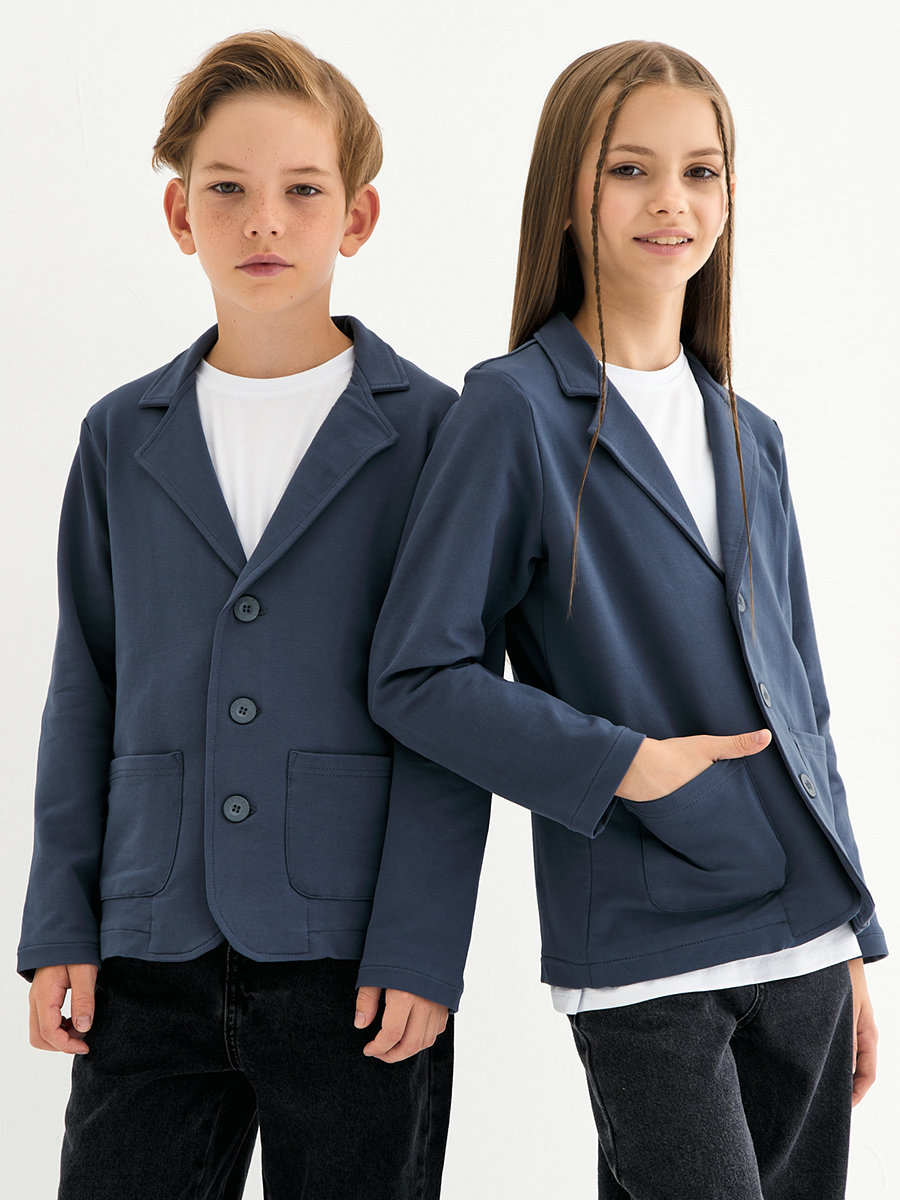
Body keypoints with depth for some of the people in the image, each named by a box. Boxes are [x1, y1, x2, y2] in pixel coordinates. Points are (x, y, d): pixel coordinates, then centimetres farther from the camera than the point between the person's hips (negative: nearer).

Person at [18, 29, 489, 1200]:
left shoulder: (430, 431, -1)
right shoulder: (123, 437, 9)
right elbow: (84, 697, 10)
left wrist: (420, 949, -9)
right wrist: (61, 927, 4)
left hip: (355, 960, -2)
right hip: (149, 956, 3)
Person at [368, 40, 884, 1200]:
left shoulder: (748, 438, 12)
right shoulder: (516, 411, -6)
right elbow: (415, 677, -10)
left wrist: (853, 935, 15)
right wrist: (620, 766, -16)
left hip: (803, 940, 6)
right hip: (644, 960, -6)